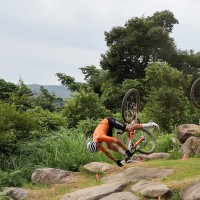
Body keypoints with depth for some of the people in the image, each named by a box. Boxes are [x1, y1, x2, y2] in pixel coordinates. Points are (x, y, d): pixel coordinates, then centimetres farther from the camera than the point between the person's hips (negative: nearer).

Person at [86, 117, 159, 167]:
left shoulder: (100, 137, -36)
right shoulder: (95, 144, -13)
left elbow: (117, 141, -37)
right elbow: (106, 153, -2)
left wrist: (127, 150, -31)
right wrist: (116, 161, 0)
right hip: (107, 126, 6)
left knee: (129, 129, -17)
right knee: (109, 146, -4)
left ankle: (149, 124, -11)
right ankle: (127, 155, 5)